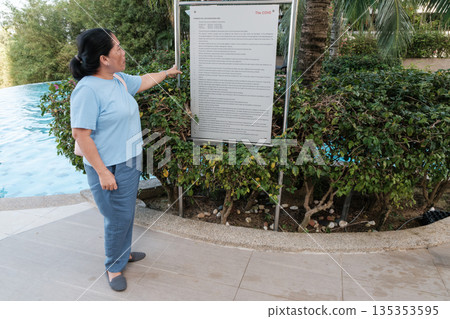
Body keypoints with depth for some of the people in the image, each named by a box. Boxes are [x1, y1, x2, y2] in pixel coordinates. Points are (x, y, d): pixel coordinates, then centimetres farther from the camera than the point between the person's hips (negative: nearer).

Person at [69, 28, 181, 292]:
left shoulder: (119, 80, 5)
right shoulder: (88, 89, -22)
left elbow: (144, 81, 25)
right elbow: (81, 134, -23)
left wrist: (167, 72, 39)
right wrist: (102, 172, -23)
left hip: (130, 162, 9)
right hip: (109, 168, -9)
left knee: (127, 213, 21)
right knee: (118, 218, 4)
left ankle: (123, 252, 43)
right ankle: (114, 267, 27)